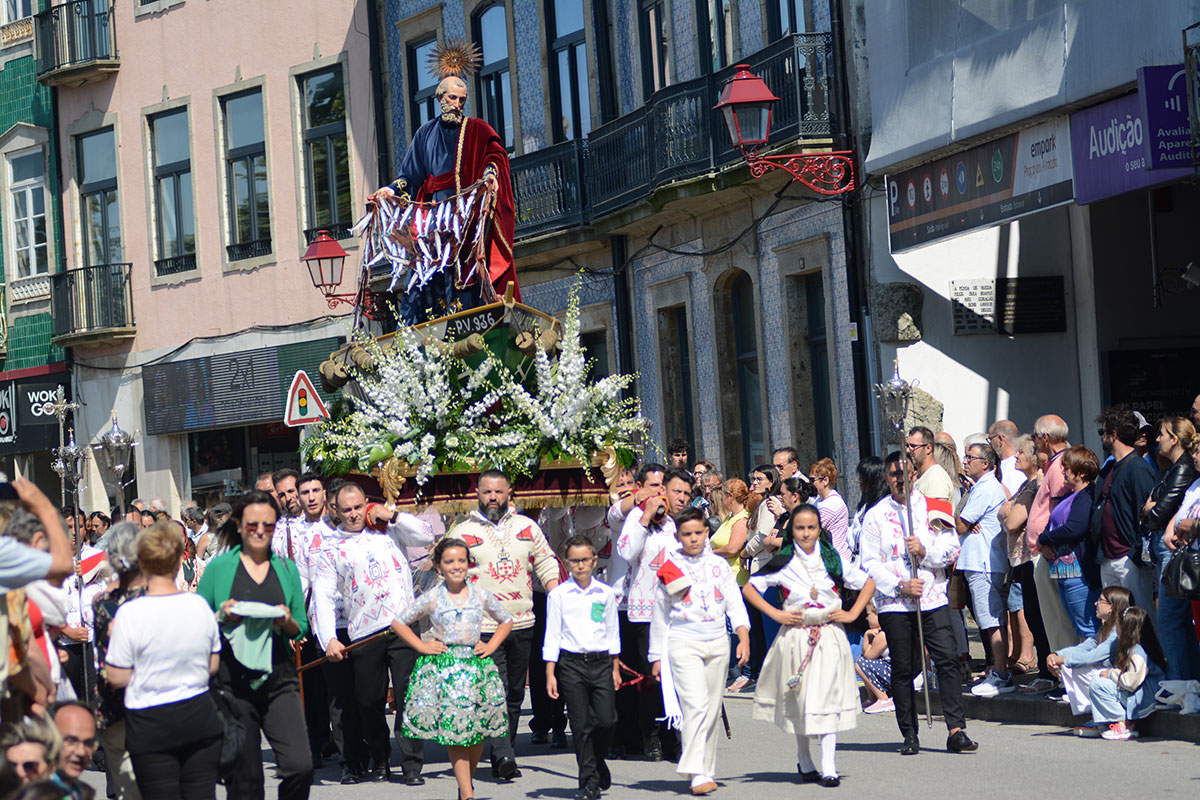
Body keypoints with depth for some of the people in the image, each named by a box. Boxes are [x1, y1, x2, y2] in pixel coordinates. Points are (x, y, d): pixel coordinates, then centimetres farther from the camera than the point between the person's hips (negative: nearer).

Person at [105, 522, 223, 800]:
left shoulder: (130, 613, -14)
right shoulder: (199, 605, -2)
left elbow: (118, 678, -10)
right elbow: (213, 666, 7)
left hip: (151, 726, -3)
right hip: (199, 719, 3)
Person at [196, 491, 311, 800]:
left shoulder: (287, 568, 11)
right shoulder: (219, 568, 5)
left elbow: (301, 628, 15)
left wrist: (288, 621, -6)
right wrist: (223, 617, -11)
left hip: (279, 681, 1)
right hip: (232, 681, -1)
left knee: (300, 766, -14)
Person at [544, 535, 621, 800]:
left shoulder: (606, 593, 7)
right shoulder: (558, 595, 0)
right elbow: (552, 634, 0)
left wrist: (615, 667, 13)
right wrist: (550, 673, -4)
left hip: (601, 662, 2)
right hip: (571, 664, -2)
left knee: (606, 720, -6)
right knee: (581, 725, -1)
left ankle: (598, 760, 23)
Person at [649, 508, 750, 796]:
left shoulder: (719, 565, 9)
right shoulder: (669, 569, 3)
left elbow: (735, 603, 9)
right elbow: (660, 616, 10)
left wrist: (744, 638, -5)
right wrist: (657, 656, 11)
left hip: (717, 643, 3)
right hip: (683, 643, -3)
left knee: (712, 708, 7)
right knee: (695, 704, -17)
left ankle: (708, 771, 17)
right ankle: (696, 774, -19)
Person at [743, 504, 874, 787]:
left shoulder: (834, 559, 6)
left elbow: (867, 583, 15)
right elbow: (749, 588, 6)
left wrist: (852, 613, 4)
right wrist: (775, 614, -2)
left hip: (830, 636, 0)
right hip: (795, 638, 0)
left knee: (828, 698, -8)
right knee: (799, 700, 4)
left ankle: (828, 766, -11)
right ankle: (804, 763, 19)